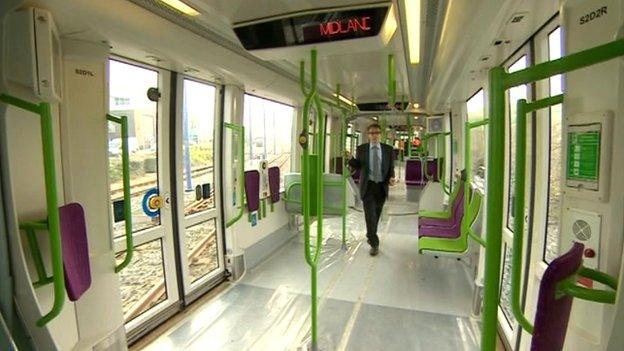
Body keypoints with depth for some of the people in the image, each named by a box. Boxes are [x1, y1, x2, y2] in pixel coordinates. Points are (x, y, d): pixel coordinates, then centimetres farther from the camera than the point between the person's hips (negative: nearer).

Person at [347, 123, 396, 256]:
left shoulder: (388, 149, 3)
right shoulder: (361, 149, 1)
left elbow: (391, 168, 5)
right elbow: (357, 166, 4)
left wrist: (391, 178, -14)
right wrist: (350, 158, -16)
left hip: (382, 187, 2)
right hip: (367, 186, -2)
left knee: (376, 216, 16)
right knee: (370, 216, -8)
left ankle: (370, 236, 39)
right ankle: (374, 244, 3)